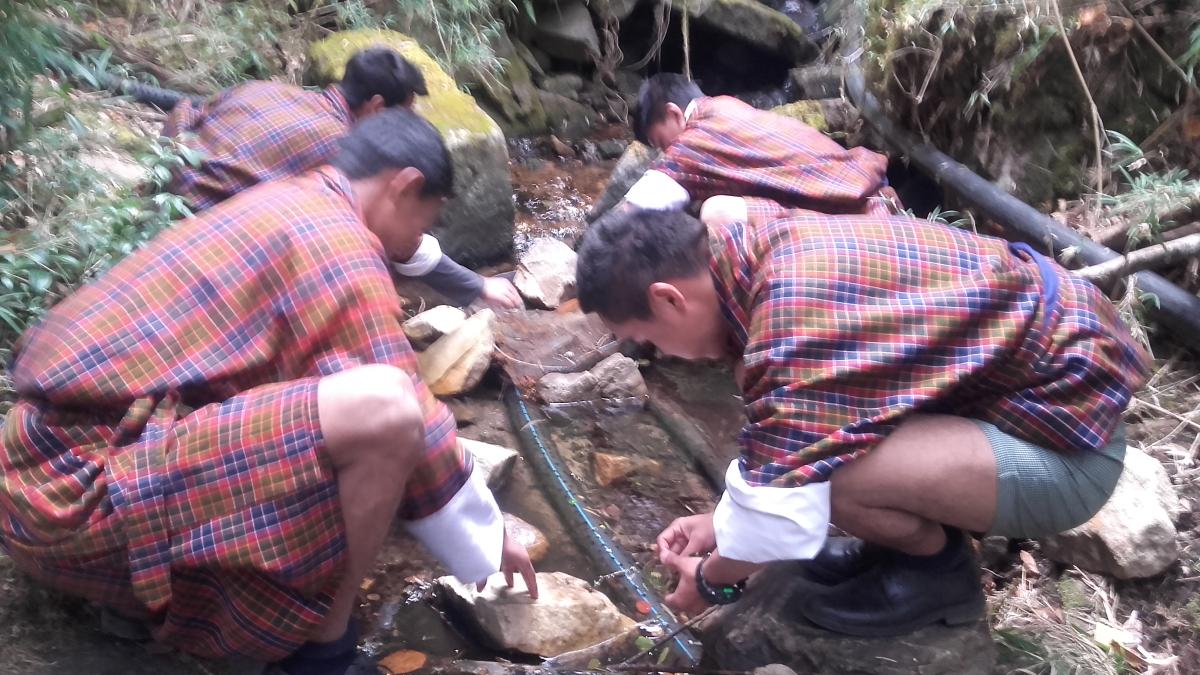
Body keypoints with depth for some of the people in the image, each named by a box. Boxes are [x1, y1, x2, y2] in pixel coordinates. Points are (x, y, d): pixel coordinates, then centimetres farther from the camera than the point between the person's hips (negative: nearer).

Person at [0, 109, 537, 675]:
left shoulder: (282, 202, 16)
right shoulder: (340, 246, -11)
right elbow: (411, 421, -10)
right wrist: (489, 547, 4)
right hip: (83, 492, -10)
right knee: (383, 409, -26)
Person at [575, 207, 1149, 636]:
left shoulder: (797, 327, -30)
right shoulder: (771, 250, 0)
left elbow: (781, 498, -21)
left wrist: (711, 578, -2)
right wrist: (721, 522, 15)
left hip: (1065, 444, -9)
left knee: (820, 464, -27)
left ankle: (939, 570, 3)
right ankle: (918, 533, 16)